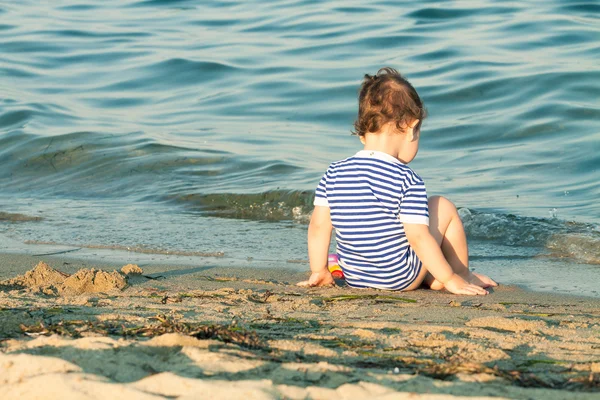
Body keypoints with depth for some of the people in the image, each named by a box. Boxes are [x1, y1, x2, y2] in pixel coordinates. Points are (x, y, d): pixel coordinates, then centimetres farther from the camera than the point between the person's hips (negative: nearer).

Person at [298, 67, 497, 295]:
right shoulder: (408, 181, -17)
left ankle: (431, 278, 34)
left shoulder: (334, 174, -3)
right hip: (400, 279, -5)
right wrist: (450, 279, -8)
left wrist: (318, 271, 13)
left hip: (354, 279, 5)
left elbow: (319, 225, 0)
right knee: (443, 207, 11)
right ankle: (463, 275, 24)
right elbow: (418, 237, -18)